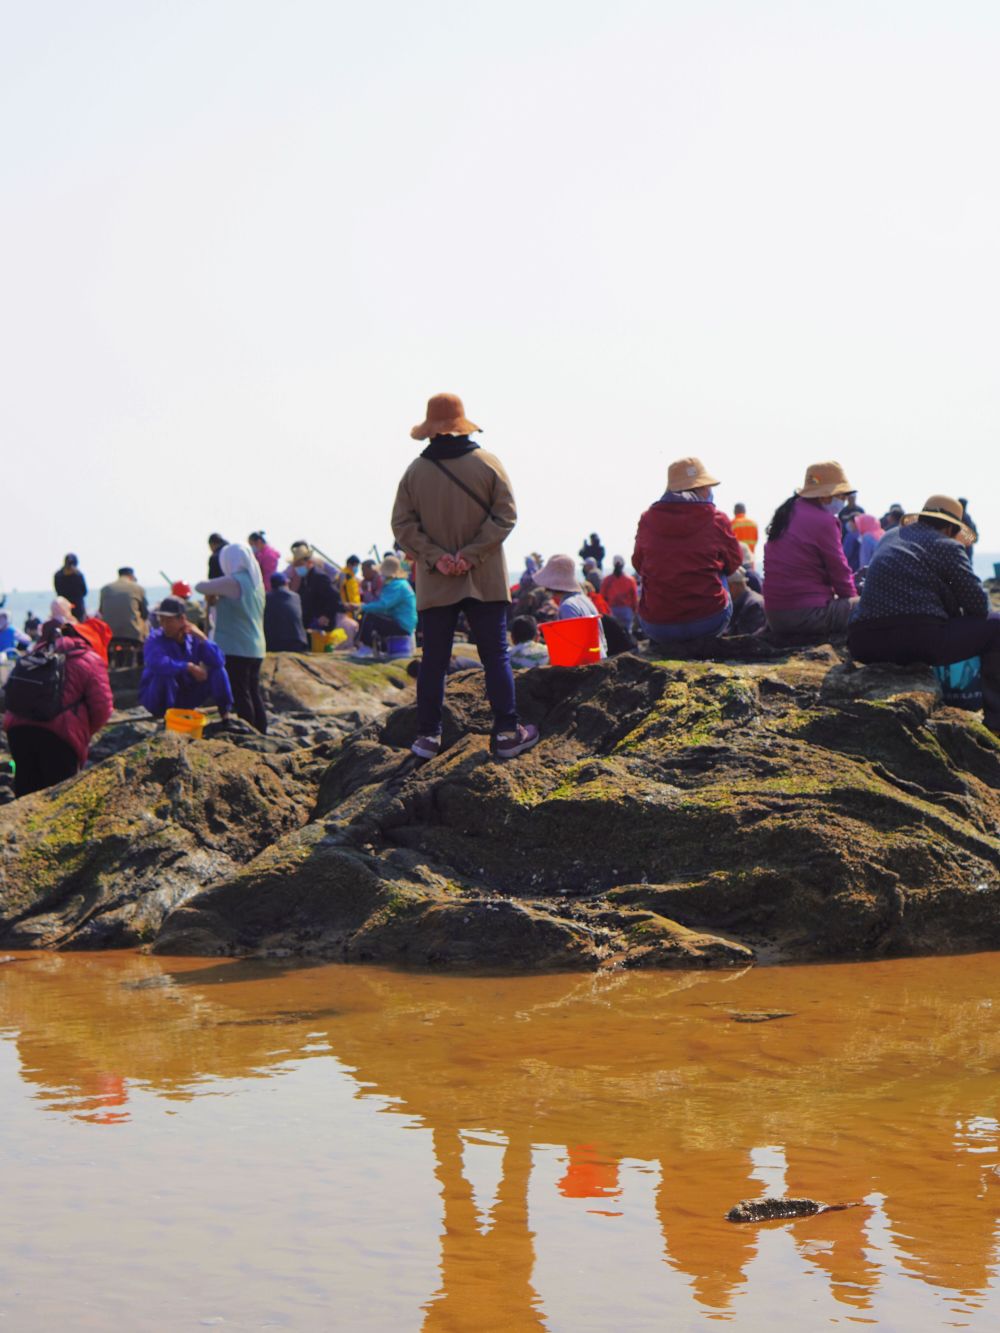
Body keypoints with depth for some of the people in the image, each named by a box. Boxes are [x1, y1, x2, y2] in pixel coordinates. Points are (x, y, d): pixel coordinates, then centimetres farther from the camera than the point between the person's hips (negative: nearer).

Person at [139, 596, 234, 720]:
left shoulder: (193, 638, -5)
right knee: (165, 675, -35)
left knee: (217, 671, -10)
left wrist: (202, 638, -23)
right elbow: (157, 664, -41)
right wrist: (189, 667, -34)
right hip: (156, 696, -4)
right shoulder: (155, 639, -17)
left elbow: (219, 662, -16)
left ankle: (226, 716, -9)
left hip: (186, 696, 4)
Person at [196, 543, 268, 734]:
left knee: (241, 696, -4)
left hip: (235, 648, -8)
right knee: (254, 695, 13)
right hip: (256, 648, 8)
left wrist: (212, 591, 10)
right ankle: (261, 735, 15)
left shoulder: (232, 582, -15)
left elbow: (200, 587, -9)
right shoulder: (256, 582, 11)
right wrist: (218, 596, 16)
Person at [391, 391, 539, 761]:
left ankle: (428, 736, 8)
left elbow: (402, 525, -5)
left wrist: (434, 557, -8)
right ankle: (507, 733, 4)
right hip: (485, 581, -1)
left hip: (434, 585, 1)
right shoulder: (488, 464, -4)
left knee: (433, 661, 6)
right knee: (495, 657, 5)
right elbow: (505, 516, -8)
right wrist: (472, 554, -10)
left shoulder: (415, 471, -2)